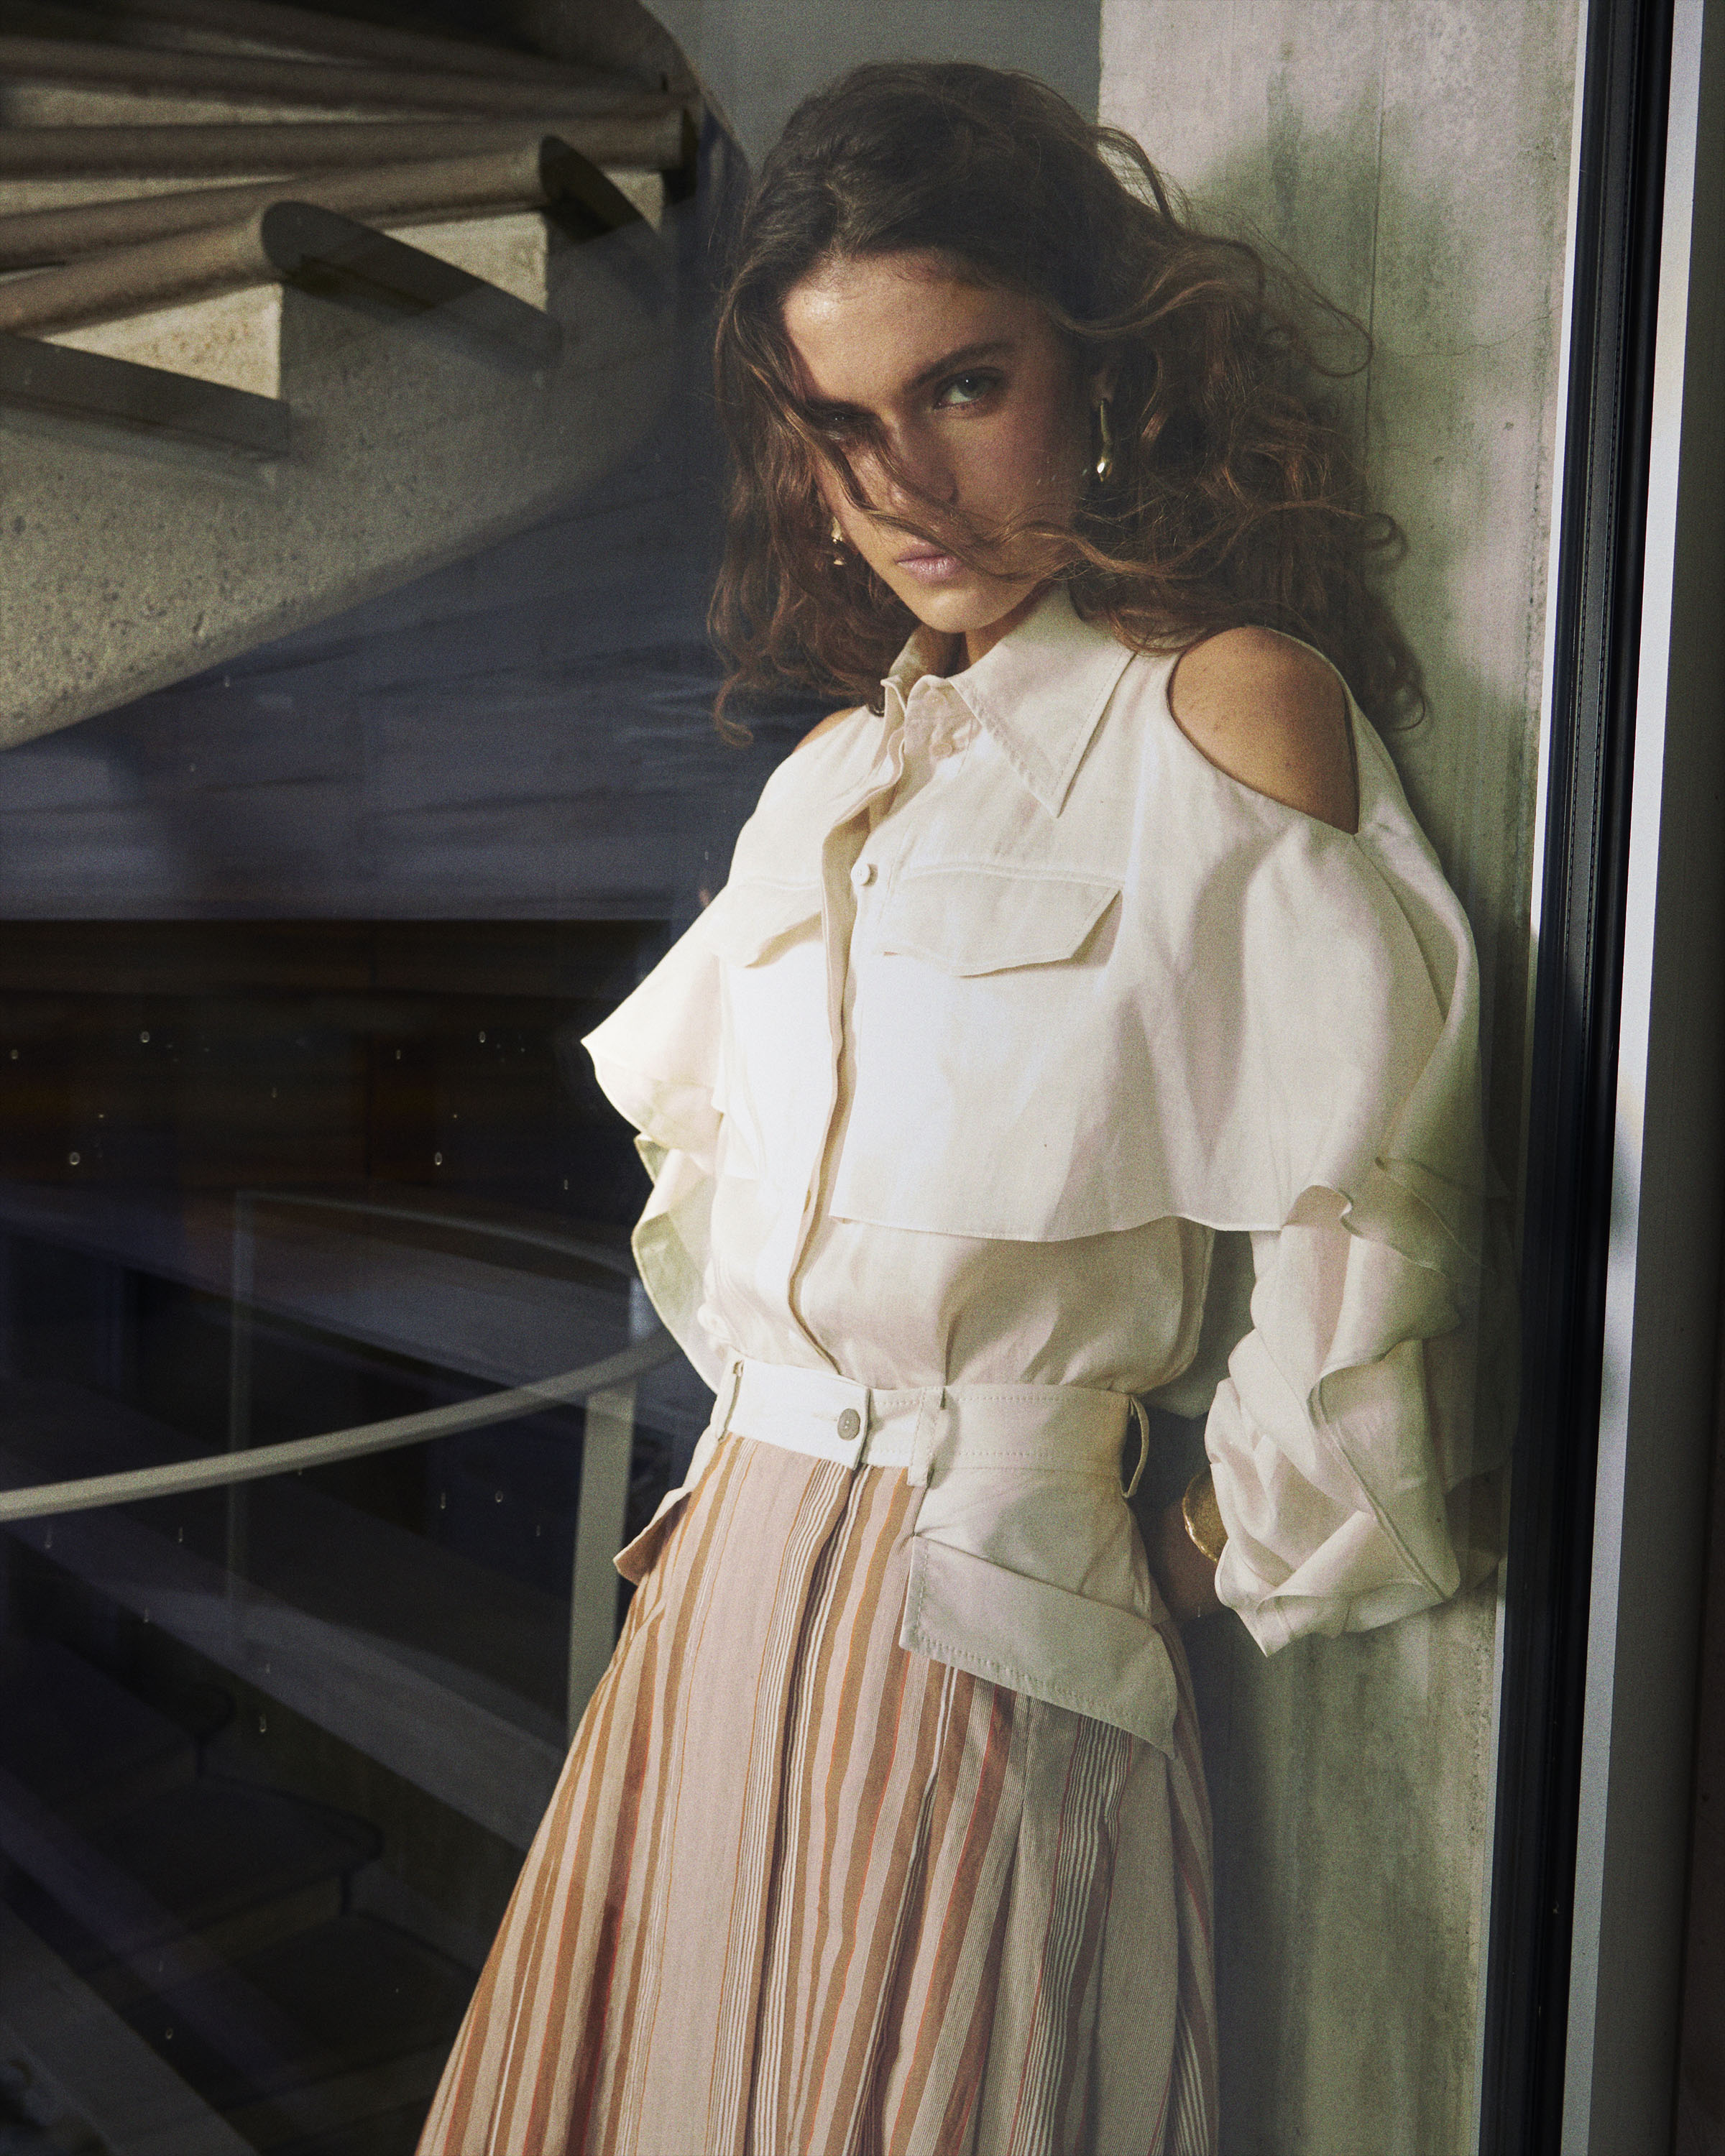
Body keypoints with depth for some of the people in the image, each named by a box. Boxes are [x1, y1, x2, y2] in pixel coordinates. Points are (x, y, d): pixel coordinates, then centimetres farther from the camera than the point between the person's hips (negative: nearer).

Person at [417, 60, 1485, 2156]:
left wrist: (1233, 1547, -3)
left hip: (983, 1616, -6)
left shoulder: (1227, 702, -11)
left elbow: (1354, 1212, -15)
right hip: (726, 1581, 7)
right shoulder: (842, 769, 10)